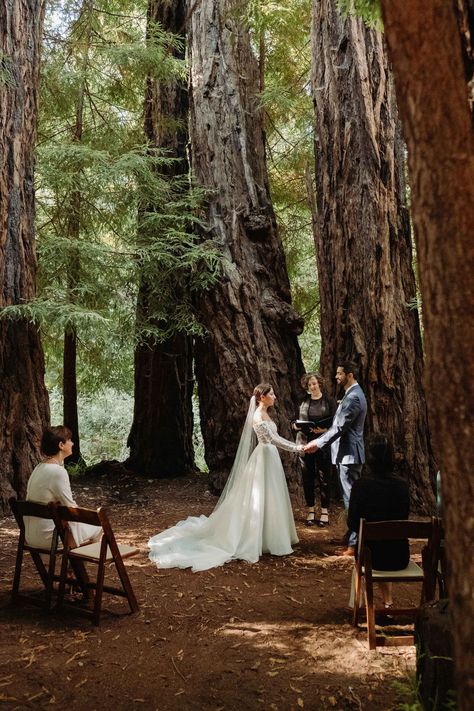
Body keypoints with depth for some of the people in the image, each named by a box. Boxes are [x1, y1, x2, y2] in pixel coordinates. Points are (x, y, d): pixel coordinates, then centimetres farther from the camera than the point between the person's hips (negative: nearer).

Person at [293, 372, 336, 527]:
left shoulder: (329, 400, 0)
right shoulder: (303, 401, 9)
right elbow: (297, 422, 16)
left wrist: (324, 430, -19)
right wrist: (296, 426, -6)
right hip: (305, 443, 3)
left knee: (323, 477, 1)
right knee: (307, 477, 6)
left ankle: (325, 511, 13)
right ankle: (310, 510, 17)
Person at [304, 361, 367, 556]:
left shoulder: (353, 397, -17)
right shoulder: (352, 394, 16)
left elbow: (340, 427, -23)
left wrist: (318, 443, -19)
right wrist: (320, 438, 17)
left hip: (349, 455, -11)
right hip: (347, 454, 11)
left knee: (351, 499, -5)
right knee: (351, 498, 14)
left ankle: (354, 545, 1)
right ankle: (352, 541, 23)